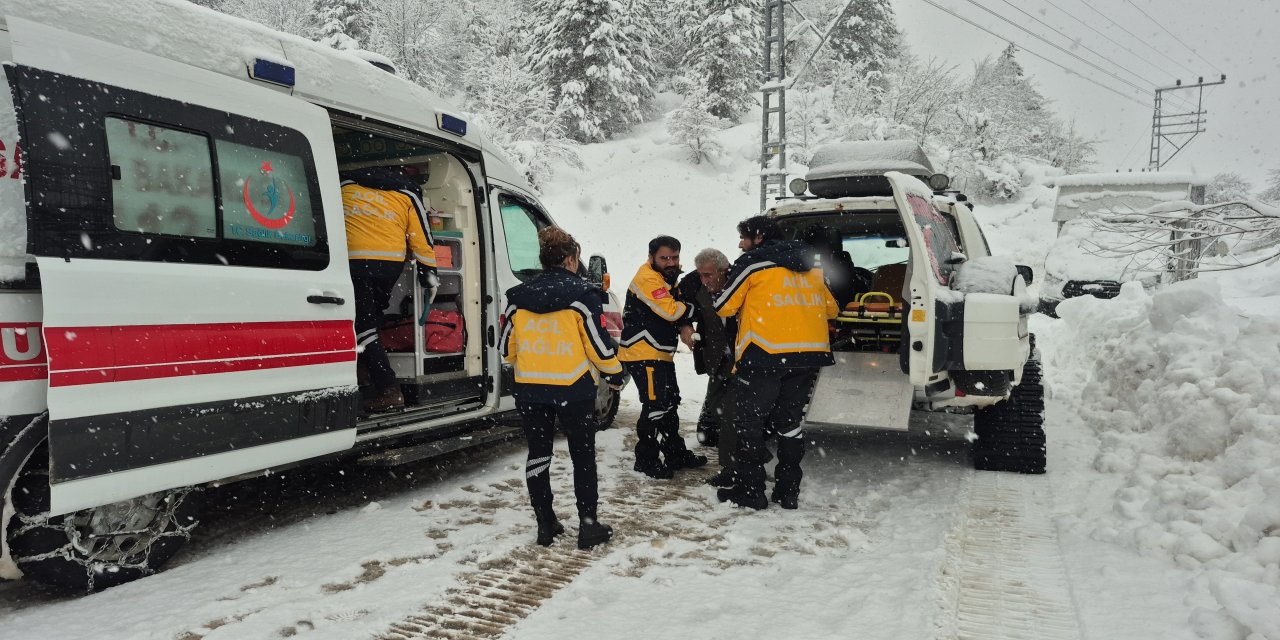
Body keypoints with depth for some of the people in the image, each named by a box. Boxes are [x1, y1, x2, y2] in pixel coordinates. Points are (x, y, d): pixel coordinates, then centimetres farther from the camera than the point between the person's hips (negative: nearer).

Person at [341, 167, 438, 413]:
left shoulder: (345, 185, 17)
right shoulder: (407, 193, 13)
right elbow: (422, 238, 9)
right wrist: (429, 278, 12)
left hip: (353, 261, -2)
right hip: (391, 263, 2)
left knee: (362, 325, -3)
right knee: (373, 317, 21)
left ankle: (388, 388, -12)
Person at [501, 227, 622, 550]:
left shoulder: (518, 296, 2)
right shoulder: (583, 294, -10)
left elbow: (508, 348, 8)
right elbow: (599, 345, -10)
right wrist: (615, 375, 7)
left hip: (529, 389, 4)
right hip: (573, 389, -3)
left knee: (538, 454, 13)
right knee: (583, 456, 9)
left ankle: (546, 524, 19)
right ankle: (588, 525, 11)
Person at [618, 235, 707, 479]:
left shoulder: (668, 277, 15)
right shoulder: (647, 279, -17)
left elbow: (678, 311, 21)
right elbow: (671, 311, -23)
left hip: (661, 354, 10)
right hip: (643, 354, -10)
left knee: (670, 403, 16)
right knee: (655, 406, -10)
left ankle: (677, 454, 28)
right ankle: (646, 460, 2)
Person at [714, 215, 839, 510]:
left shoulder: (752, 262, -1)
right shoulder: (809, 267, 18)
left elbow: (724, 307, 1)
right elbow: (831, 309, 23)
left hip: (765, 354, -6)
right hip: (810, 354, 6)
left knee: (749, 422, 4)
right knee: (789, 423, 15)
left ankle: (749, 490, 5)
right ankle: (788, 492, 17)